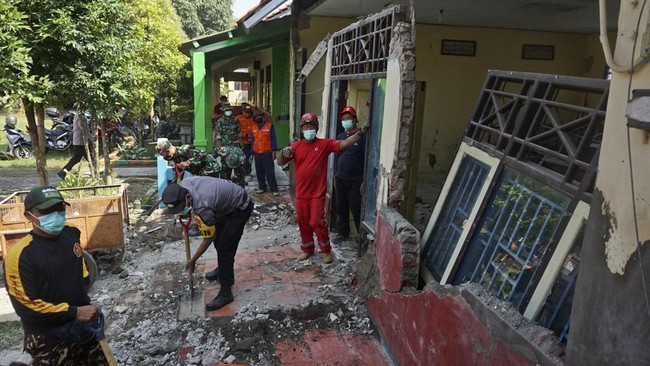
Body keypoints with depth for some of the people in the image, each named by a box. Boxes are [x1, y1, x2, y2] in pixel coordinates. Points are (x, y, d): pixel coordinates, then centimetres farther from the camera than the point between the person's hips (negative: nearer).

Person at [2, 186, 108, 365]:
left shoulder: (71, 234, -3)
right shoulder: (19, 255, -21)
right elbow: (25, 306, -19)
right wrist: (74, 312, -21)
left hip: (84, 325, 6)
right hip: (49, 338, -6)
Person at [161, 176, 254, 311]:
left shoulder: (202, 207, -38)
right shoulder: (183, 185, -17)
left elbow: (208, 239, -21)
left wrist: (193, 260, -8)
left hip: (240, 208, -9)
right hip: (227, 201, 9)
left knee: (225, 248, -10)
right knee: (218, 239, 21)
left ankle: (226, 292, -3)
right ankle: (223, 269, 45)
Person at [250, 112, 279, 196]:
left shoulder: (269, 126, -2)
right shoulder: (253, 128, 11)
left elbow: (273, 139, -4)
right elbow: (252, 141, 15)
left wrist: (273, 150, -10)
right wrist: (252, 153, 13)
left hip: (267, 153, -5)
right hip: (257, 154, 5)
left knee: (270, 172, -5)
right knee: (259, 172, 10)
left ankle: (274, 189, -1)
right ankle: (262, 187, 22)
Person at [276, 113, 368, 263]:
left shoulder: (325, 144, -5)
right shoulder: (295, 146, 2)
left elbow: (343, 144, -16)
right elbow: (280, 163, 2)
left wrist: (360, 133, -26)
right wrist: (283, 153, -20)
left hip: (317, 193, -3)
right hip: (301, 193, 4)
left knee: (317, 222, -2)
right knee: (303, 223, 14)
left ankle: (326, 250, 18)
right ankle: (307, 249, 32)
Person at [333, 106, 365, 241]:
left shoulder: (362, 136, -9)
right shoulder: (340, 136, 10)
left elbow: (366, 159, -11)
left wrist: (364, 181, -14)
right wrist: (335, 175, 15)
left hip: (355, 180, -6)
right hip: (340, 179, 6)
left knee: (356, 209, -3)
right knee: (341, 207, 13)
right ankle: (343, 232, 27)